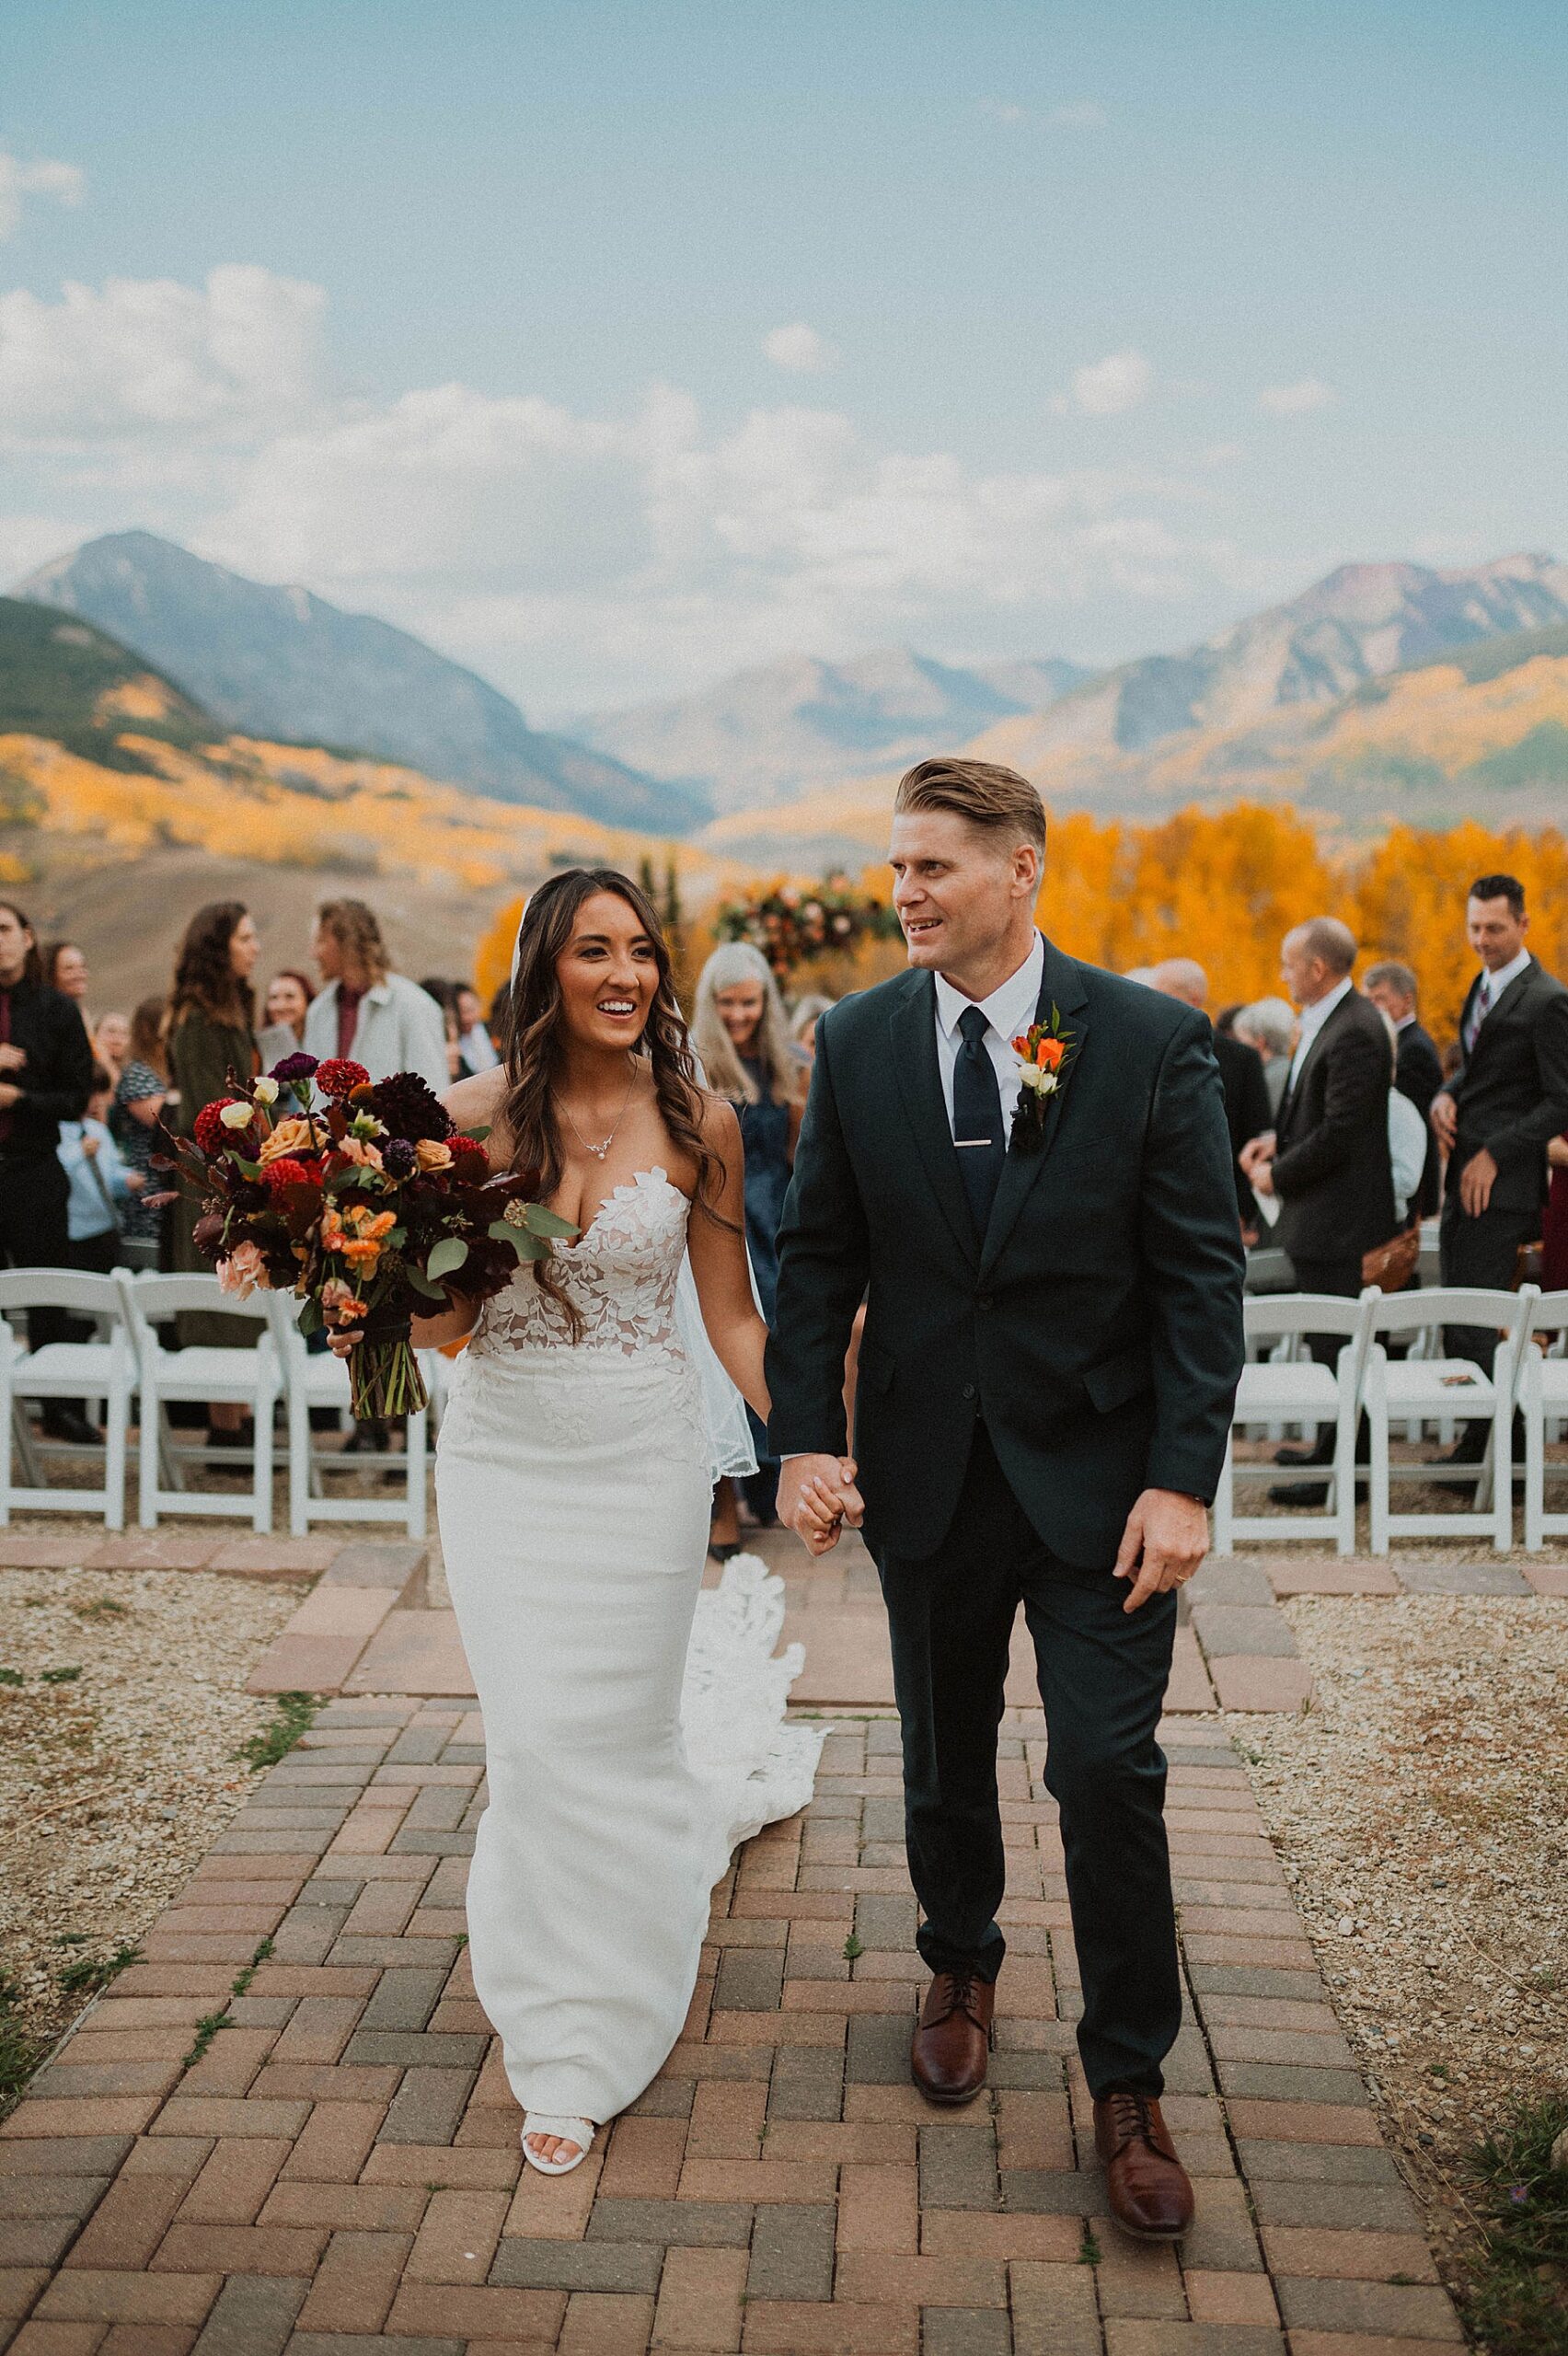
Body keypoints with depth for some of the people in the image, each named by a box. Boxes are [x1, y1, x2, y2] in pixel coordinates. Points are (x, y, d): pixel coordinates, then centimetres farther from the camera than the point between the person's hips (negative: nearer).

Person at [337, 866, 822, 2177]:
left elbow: (731, 1312, 2)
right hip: (504, 1454, 1)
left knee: (618, 1732, 4)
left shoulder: (696, 1120, -5)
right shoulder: (477, 1115, -4)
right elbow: (443, 1320, 0)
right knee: (537, 1741, 3)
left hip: (644, 1454, -1)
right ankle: (571, 2044, 33)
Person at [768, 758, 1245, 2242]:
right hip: (926, 1467, 3)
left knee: (1108, 1770, -2)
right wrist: (805, 1439, -6)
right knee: (945, 1755, 17)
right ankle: (961, 1970, 43)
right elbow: (816, 1255, 3)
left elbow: (1201, 1272, -8)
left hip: (1097, 1472, -2)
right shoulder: (858, 1043, -1)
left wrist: (1183, 1477, -15)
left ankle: (1128, 2085, 16)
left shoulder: (1152, 1040, -9)